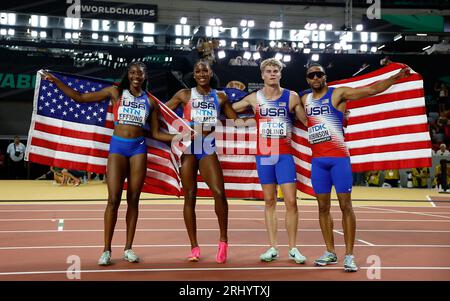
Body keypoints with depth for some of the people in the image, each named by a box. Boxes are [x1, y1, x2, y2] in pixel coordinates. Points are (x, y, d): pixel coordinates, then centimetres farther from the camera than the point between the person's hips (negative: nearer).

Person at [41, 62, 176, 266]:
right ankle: (106, 250, 1)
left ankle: (128, 248, 11)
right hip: (118, 146, -1)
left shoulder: (150, 101, 9)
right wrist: (56, 81, -1)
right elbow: (80, 98, 5)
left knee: (133, 199, 3)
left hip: (139, 148, 2)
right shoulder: (116, 92, 5)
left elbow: (155, 133, 10)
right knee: (114, 199, -7)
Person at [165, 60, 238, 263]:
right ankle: (194, 247, 12)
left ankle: (223, 241, 2)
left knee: (219, 193, -16)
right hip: (187, 148, 0)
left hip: (208, 150, 1)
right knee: (190, 197, 3)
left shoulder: (220, 97, 10)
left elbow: (235, 121, 16)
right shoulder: (184, 95, 5)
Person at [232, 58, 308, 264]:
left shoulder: (292, 97, 1)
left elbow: (308, 121, 7)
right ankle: (273, 248, 13)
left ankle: (293, 249, 7)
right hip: (263, 155, 1)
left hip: (285, 155, -1)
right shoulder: (254, 98, 4)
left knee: (291, 201, -4)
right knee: (269, 202, 7)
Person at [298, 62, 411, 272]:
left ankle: (349, 255, 2)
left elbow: (372, 89, -10)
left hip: (339, 158, -5)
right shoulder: (305, 100, 12)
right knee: (323, 207, 8)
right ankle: (330, 252, 18)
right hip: (317, 160, 5)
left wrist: (394, 78, -22)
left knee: (345, 205, -3)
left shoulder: (338, 94, -2)